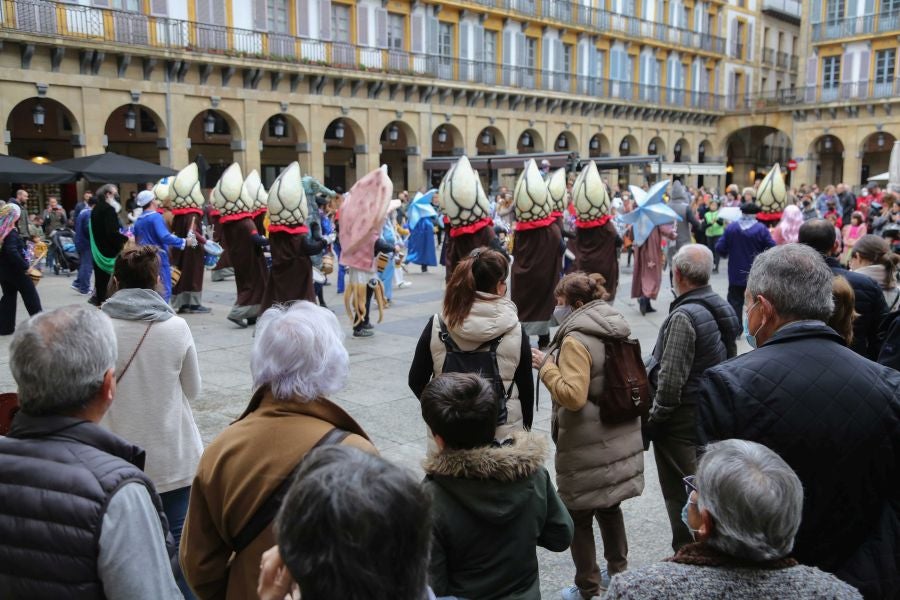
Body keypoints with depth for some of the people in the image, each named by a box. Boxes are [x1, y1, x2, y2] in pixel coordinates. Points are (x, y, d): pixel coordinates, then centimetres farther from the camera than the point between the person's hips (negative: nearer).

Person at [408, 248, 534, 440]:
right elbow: (526, 388, -2)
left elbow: (416, 381, -1)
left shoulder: (436, 326, -7)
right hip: (503, 432, -1)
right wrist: (526, 428, 13)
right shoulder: (515, 331, -10)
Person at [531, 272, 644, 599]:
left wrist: (545, 365, -17)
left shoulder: (576, 339, -20)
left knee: (579, 515, 8)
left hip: (588, 447, -8)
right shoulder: (617, 329, 7)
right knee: (609, 506, 23)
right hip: (619, 438, 9)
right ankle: (618, 572, 38)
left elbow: (573, 395, -27)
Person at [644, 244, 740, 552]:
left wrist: (654, 420, -12)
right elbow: (729, 361, 14)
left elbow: (671, 379, -23)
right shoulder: (724, 308, 5)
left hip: (682, 420, -9)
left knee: (681, 494, 4)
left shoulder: (684, 316, -22)